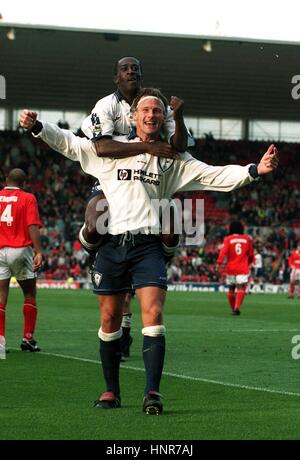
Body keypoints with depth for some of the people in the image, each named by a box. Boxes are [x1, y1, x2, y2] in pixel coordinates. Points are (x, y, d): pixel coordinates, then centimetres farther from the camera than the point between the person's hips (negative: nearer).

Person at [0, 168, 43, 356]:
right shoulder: (28, 198, -3)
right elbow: (33, 227, -13)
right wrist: (39, 252, -14)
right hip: (21, 250, -2)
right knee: (30, 294, 11)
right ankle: (28, 338, 9)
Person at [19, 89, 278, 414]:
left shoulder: (174, 160, 11)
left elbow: (216, 176, 5)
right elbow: (68, 143, 15)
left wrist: (255, 170, -7)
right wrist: (37, 126, 2)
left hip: (148, 246, -1)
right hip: (112, 244, 1)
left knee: (153, 315, -16)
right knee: (109, 321, 5)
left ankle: (152, 392, -19)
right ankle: (111, 391, 18)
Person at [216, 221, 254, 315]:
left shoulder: (228, 239, 1)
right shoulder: (247, 239, 8)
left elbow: (223, 251, -16)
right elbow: (250, 254, 18)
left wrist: (219, 263, -23)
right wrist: (249, 263, 37)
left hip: (230, 268, 1)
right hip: (243, 268, -1)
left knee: (231, 289, 16)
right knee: (241, 288, -11)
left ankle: (233, 309, 25)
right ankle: (237, 307, -31)